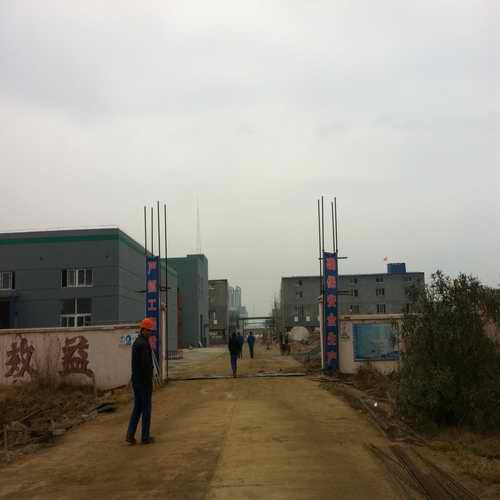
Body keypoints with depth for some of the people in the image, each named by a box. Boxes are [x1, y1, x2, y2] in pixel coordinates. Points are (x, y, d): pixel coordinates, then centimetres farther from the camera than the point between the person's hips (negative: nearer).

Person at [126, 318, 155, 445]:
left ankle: (130, 435, 10)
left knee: (137, 408, 14)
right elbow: (146, 365, -23)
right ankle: (145, 437, 10)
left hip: (136, 381, 9)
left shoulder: (136, 342, 12)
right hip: (144, 382, -9)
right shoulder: (144, 344, -19)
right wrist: (149, 383, -17)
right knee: (146, 409, 2)